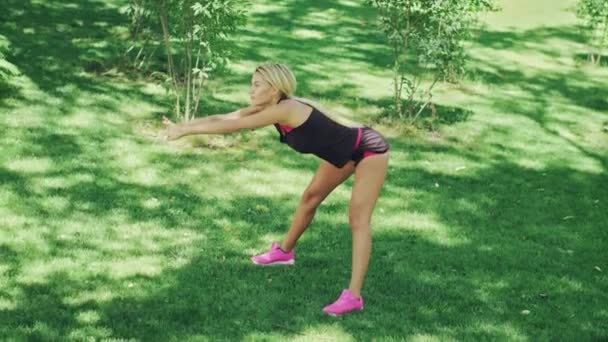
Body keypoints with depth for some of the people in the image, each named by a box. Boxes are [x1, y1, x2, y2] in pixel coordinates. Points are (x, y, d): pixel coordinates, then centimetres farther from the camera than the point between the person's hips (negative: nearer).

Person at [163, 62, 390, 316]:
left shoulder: (286, 110, -32)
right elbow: (223, 118, -8)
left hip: (369, 150, -10)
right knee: (311, 197, 20)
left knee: (358, 220, -13)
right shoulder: (269, 107, -7)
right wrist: (182, 126, -16)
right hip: (344, 152, 10)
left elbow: (234, 126, -31)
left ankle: (353, 296, -14)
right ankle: (285, 251, 41)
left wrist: (185, 131, -27)